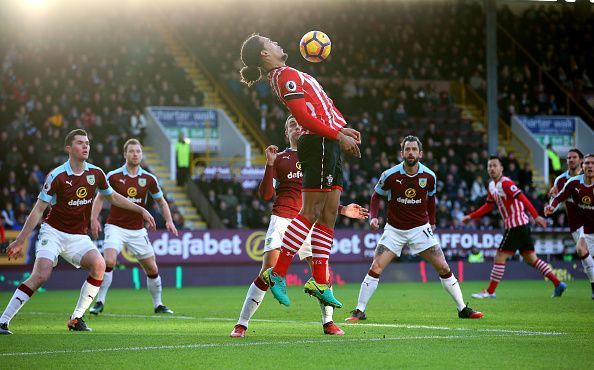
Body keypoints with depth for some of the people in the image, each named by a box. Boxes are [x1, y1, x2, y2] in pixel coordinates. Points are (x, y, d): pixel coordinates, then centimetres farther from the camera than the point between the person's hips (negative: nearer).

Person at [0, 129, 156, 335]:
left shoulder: (96, 173, 0)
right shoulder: (57, 176, -14)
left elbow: (113, 197, 20)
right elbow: (38, 210, -10)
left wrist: (141, 210, 16)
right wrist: (20, 241, -13)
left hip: (78, 237, 4)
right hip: (53, 232, -4)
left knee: (99, 264, -23)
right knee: (41, 275, -24)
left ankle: (76, 318, -12)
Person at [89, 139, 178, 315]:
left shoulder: (149, 179, 1)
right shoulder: (113, 176, -5)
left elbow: (161, 201, 11)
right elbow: (100, 197, 5)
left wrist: (169, 221, -3)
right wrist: (94, 218, -9)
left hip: (137, 231, 2)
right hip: (116, 227, -2)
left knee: (152, 269, 3)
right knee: (109, 262, -24)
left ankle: (158, 305, 23)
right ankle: (99, 302, -11)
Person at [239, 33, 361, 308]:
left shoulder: (283, 76, 20)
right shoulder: (287, 75, -11)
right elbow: (304, 116, -20)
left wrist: (341, 130, 22)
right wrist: (338, 136, -19)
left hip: (327, 145, 10)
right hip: (319, 145, -10)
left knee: (328, 214, 7)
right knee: (310, 213, -10)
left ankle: (319, 283, 7)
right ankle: (278, 273, -7)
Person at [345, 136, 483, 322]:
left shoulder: (429, 176, -7)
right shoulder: (390, 175, -13)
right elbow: (376, 195, 3)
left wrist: (432, 222, 16)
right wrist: (373, 216, -12)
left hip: (420, 228, 1)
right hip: (394, 229, -1)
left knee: (443, 268, -3)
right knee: (375, 269, -13)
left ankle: (462, 309, 8)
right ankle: (359, 311, -4)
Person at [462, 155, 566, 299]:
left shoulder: (505, 183, -15)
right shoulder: (492, 186, 14)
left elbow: (523, 199, -23)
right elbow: (488, 206, 26)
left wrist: (536, 216, -31)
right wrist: (470, 216, 23)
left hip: (516, 226, -9)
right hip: (522, 225, 9)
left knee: (500, 257, -5)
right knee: (531, 259, 10)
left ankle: (489, 292, 2)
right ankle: (558, 284, 8)